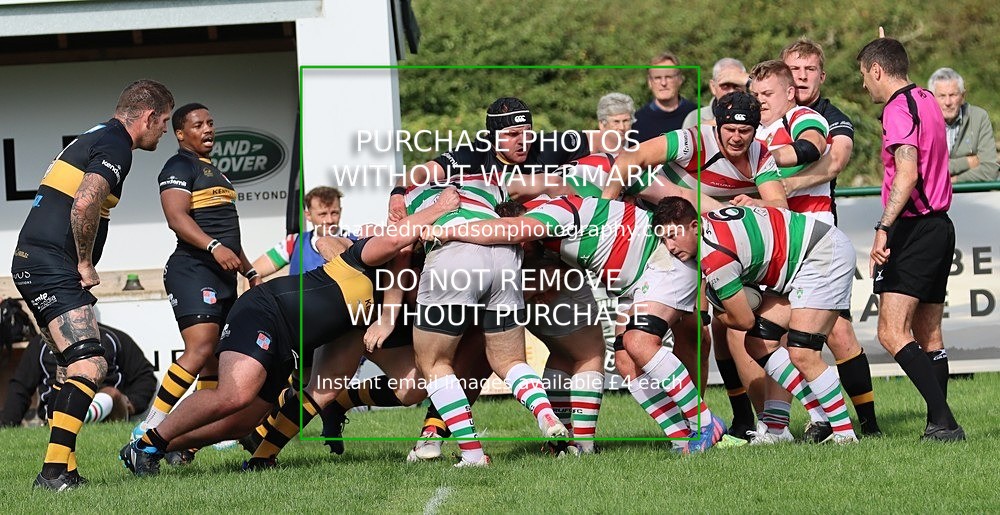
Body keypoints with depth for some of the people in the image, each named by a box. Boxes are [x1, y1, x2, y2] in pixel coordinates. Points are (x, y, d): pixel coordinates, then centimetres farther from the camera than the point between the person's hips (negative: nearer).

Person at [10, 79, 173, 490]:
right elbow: (84, 204, -25)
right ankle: (54, 470, -23)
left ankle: (65, 469, 13)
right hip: (53, 267, -11)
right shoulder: (115, 147, -10)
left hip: (32, 265, 11)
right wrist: (85, 264, -13)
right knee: (89, 366, -16)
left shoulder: (96, 139, 21)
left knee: (76, 367, 15)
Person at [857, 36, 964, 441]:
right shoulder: (926, 100, 15)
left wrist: (883, 228, -32)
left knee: (892, 332, -15)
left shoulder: (898, 108, -13)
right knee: (928, 335, 11)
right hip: (940, 225, 10)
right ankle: (939, 424, 9)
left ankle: (943, 419, -24)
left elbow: (907, 174, -26)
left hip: (914, 227, -10)